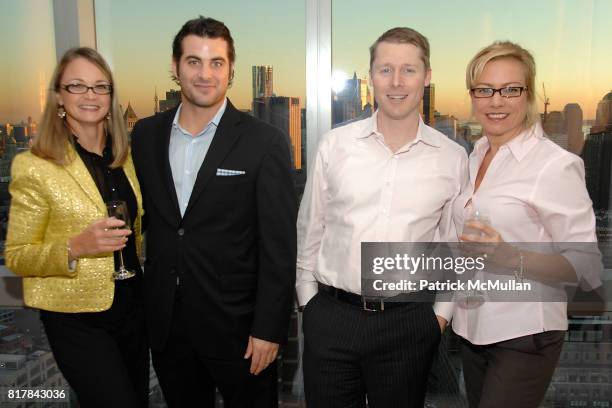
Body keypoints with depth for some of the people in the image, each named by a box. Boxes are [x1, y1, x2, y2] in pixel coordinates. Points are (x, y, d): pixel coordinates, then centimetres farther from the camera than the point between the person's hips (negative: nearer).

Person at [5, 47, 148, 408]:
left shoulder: (123, 156, 4)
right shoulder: (34, 166, -13)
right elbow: (17, 257, -9)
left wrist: (138, 268, 12)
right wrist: (75, 247, -24)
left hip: (133, 306, 6)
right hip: (78, 319, -6)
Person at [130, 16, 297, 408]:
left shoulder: (266, 142, -12)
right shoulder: (146, 134, 2)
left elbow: (279, 247, -12)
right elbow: (144, 217, 9)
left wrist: (269, 329, -13)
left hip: (237, 326, -4)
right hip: (165, 324, 4)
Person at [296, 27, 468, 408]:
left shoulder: (452, 157, -2)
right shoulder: (335, 144, -2)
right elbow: (309, 230, 6)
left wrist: (441, 312, 6)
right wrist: (308, 298, 7)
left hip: (409, 322, 0)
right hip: (329, 317, 1)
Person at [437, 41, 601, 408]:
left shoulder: (556, 165, -15)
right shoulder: (475, 157, 6)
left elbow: (587, 268, -15)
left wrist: (512, 258, -28)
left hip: (524, 336, -6)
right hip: (472, 329, 7)